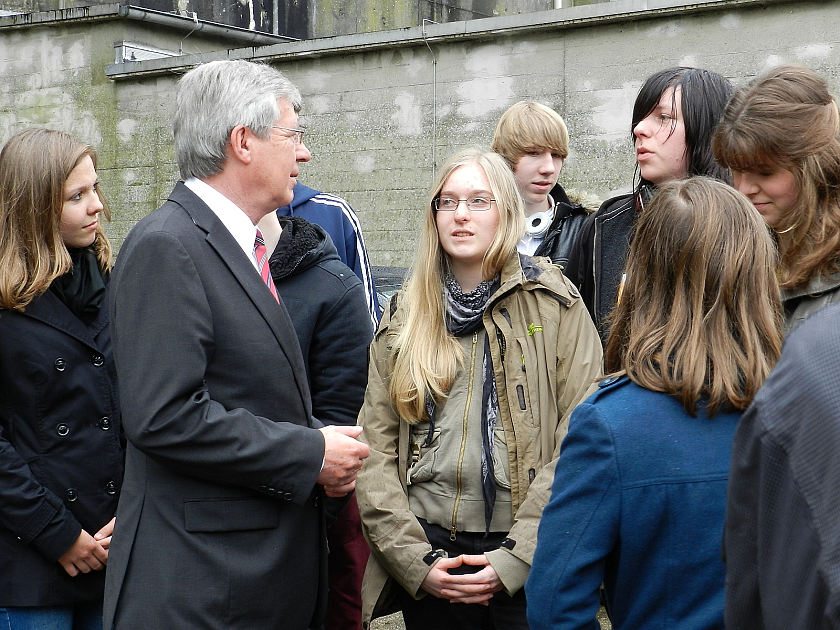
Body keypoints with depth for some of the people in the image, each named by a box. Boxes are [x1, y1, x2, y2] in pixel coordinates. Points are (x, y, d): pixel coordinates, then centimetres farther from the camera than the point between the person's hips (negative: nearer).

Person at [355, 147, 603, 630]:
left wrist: (514, 558, -15)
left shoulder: (554, 305, -1)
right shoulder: (404, 318, 7)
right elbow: (377, 449, 3)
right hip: (427, 555, 2)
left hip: (530, 565, -2)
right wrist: (417, 562, -8)